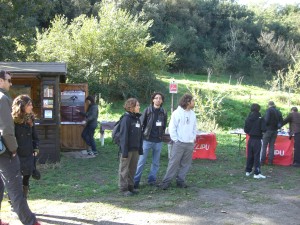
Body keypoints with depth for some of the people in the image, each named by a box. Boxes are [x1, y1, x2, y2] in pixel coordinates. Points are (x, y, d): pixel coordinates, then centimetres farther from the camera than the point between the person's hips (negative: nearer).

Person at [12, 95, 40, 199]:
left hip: (29, 156, 6)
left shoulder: (30, 119, 9)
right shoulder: (13, 120, -11)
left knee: (25, 183, 12)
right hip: (17, 156, -6)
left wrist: (36, 149, 7)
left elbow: (35, 136, 17)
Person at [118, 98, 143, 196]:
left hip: (135, 149, 8)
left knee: (133, 169, 15)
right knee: (124, 170, 4)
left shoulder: (137, 118, 10)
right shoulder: (126, 119, -15)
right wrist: (124, 151, -19)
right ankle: (123, 188, 12)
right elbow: (123, 136, -17)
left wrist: (140, 148, 11)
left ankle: (130, 186, 26)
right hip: (127, 149, -8)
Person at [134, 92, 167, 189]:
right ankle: (136, 180, 3)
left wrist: (161, 135, 5)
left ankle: (152, 179, 20)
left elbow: (164, 126, 13)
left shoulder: (163, 112, 6)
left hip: (158, 141, 3)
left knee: (156, 162, 10)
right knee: (141, 162, -2)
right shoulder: (147, 110, -2)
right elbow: (141, 124, -1)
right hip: (147, 140, -3)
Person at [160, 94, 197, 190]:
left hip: (190, 143, 6)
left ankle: (180, 180, 19)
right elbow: (172, 128, -9)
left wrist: (194, 138, 8)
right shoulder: (177, 113, -8)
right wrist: (176, 140, -10)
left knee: (186, 164, 9)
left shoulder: (193, 114, 11)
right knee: (174, 163, -6)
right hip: (179, 143, -6)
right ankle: (166, 181, 0)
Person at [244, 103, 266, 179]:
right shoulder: (260, 119, -14)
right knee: (257, 156, -2)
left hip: (250, 139, 5)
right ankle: (257, 173, -2)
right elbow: (263, 129, -18)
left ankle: (248, 171, 22)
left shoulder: (248, 119, 2)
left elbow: (245, 130, 4)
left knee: (249, 155, 14)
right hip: (257, 139, -5)